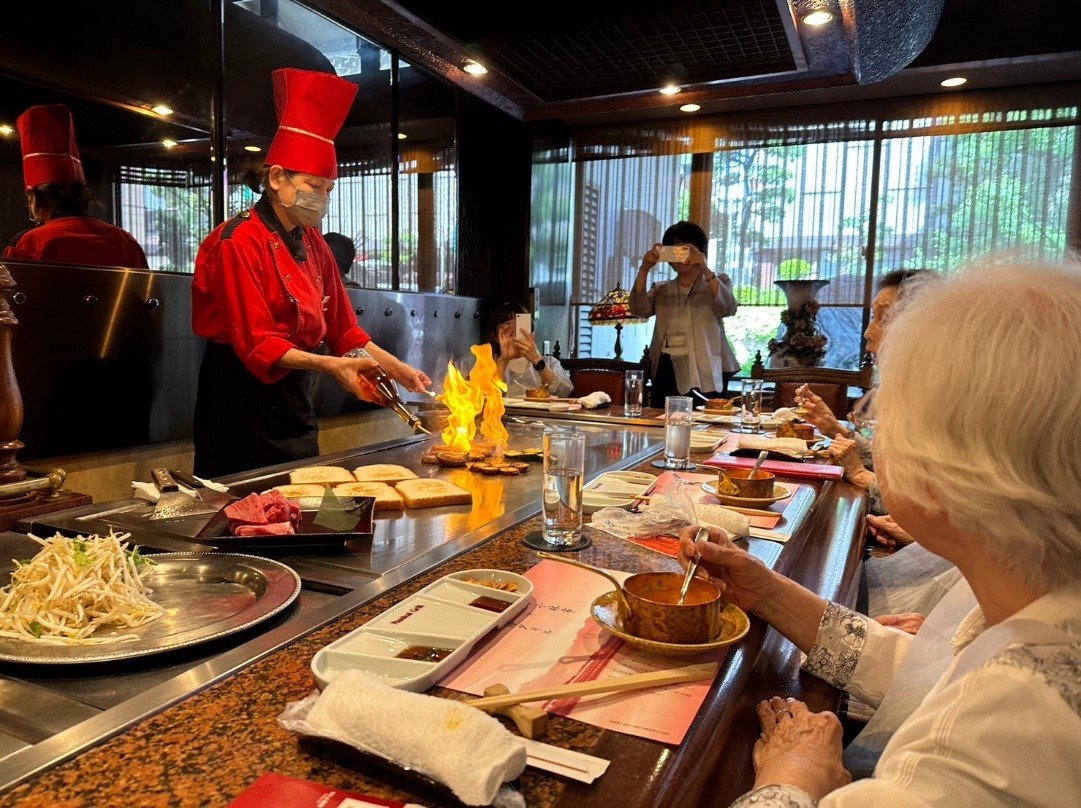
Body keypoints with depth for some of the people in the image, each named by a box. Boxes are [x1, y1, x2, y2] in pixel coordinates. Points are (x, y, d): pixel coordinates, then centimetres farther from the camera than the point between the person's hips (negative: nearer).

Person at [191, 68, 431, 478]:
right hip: (242, 409, -7)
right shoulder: (239, 242, -14)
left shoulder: (313, 244, 9)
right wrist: (328, 364, -29)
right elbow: (255, 345, -19)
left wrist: (394, 366, 6)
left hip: (295, 409, 8)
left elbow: (341, 327, 13)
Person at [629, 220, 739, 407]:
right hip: (666, 372, 3)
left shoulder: (718, 282, 12)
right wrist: (644, 270, -12)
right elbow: (638, 310, 0)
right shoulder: (661, 289, 18)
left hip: (704, 372, -2)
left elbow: (728, 309, -9)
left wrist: (705, 270, -21)